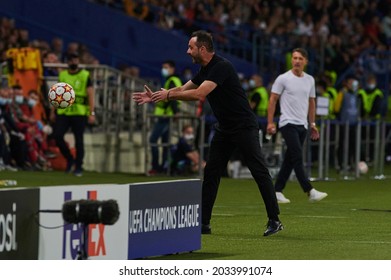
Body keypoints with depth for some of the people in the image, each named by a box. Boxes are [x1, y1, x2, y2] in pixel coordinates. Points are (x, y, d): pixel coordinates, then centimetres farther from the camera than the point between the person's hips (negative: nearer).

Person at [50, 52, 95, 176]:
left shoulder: (85, 76, 1)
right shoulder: (62, 75, 12)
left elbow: (91, 95, -4)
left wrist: (92, 113, -12)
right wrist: (53, 111, 14)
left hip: (79, 113, -3)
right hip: (63, 112, 3)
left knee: (79, 140, -1)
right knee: (57, 136, -9)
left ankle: (78, 167, 9)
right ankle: (69, 159, 12)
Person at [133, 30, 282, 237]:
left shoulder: (222, 67, -21)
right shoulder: (204, 70, 9)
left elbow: (199, 94, -29)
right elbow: (183, 90, 19)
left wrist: (168, 94, -20)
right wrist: (155, 97, 10)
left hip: (244, 127, -9)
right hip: (224, 129, 9)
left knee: (259, 172, -8)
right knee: (211, 173, 5)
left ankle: (274, 220, -5)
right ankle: (203, 223, 8)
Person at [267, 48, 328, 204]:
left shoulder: (310, 80, 12)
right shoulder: (283, 79, -4)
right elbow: (273, 100, -2)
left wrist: (313, 123, 17)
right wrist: (270, 123, -8)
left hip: (303, 125, 6)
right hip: (288, 124, -6)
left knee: (289, 160, 7)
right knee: (298, 157, -15)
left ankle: (277, 192, 14)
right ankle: (310, 192, -21)